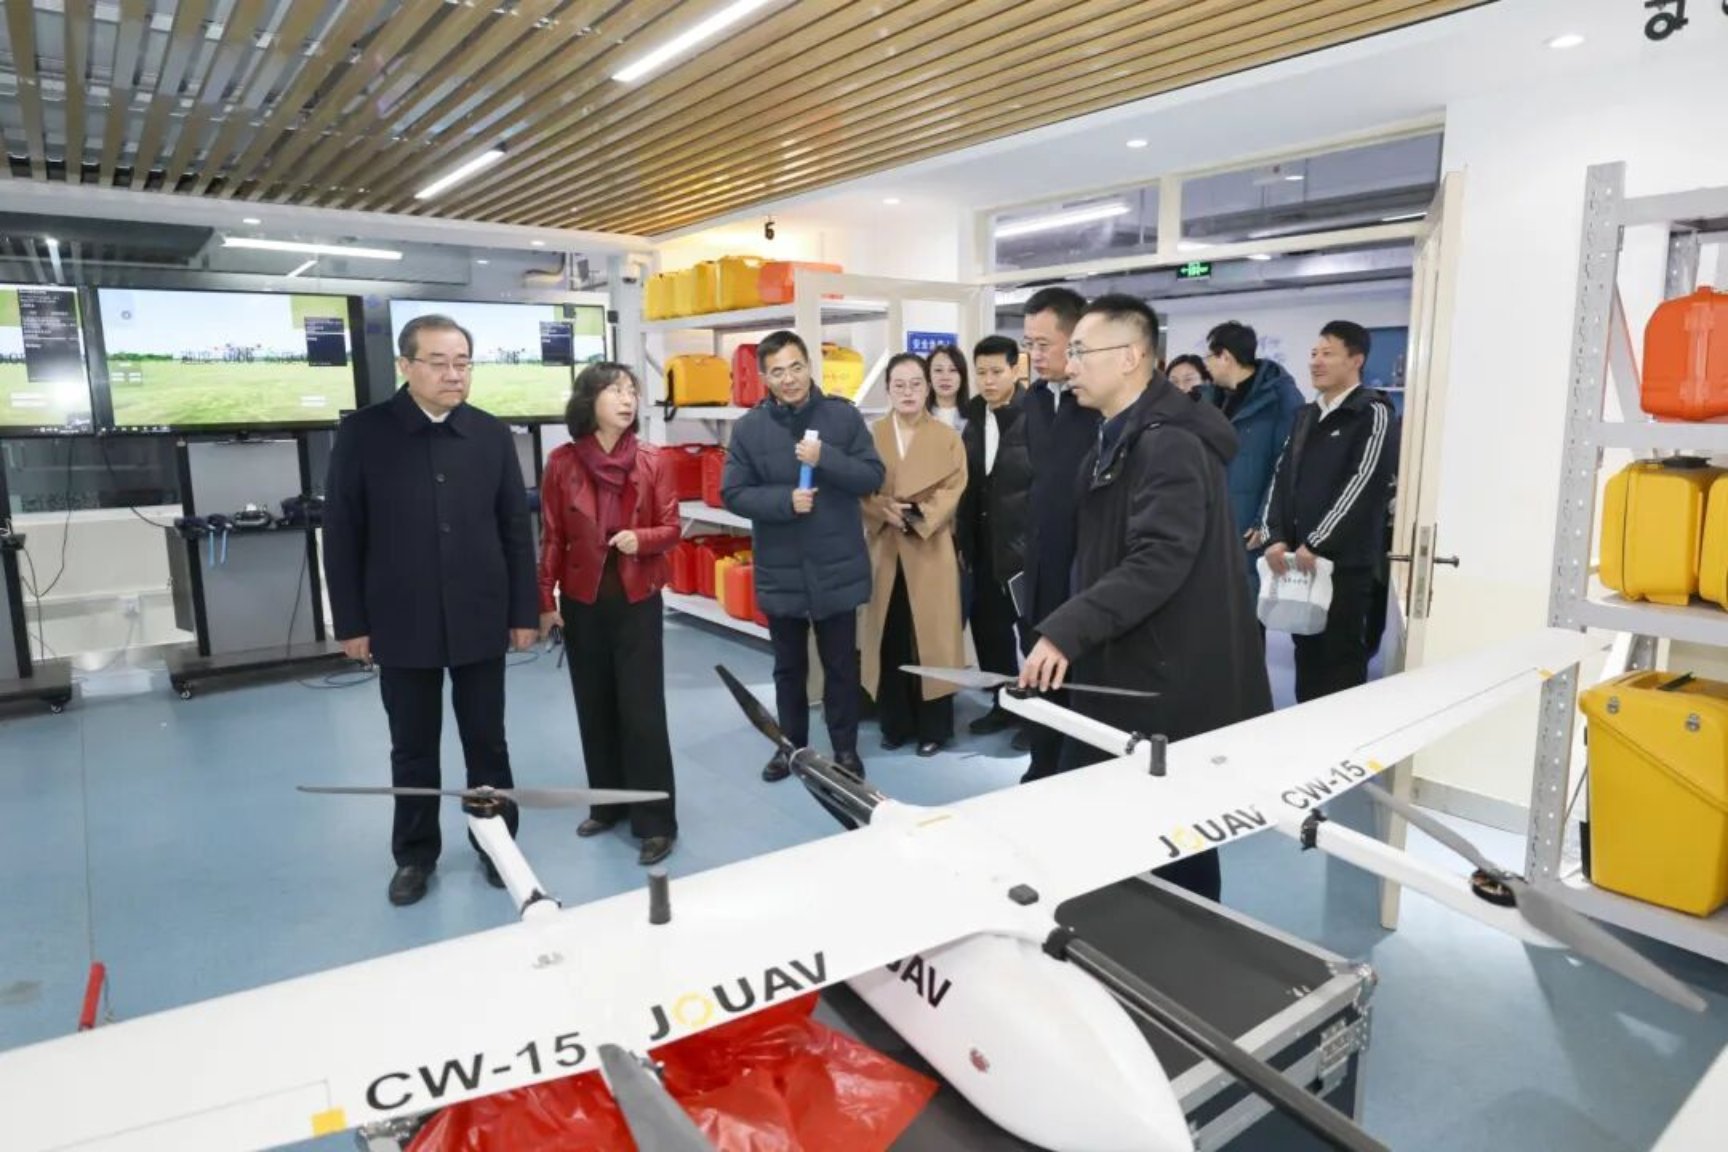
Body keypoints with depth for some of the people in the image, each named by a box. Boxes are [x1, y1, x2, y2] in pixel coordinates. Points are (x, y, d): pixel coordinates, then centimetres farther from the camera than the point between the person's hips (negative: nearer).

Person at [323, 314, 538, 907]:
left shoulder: (493, 434, 2)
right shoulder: (362, 433, -3)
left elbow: (516, 529, 4)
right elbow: (341, 535, -2)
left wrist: (523, 612, 2)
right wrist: (351, 621, -3)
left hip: (480, 621, 1)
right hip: (402, 624, -1)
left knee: (488, 743, 12)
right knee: (412, 750, 13)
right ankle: (415, 854, 30)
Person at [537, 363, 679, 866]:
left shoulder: (654, 461, -4)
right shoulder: (562, 462, -2)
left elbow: (671, 529, -1)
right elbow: (552, 538, 1)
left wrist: (641, 538, -22)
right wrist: (545, 600, -1)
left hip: (638, 600, -2)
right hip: (583, 603, 2)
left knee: (642, 710, -2)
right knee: (595, 707, 12)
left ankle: (655, 822, 7)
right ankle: (607, 804, 28)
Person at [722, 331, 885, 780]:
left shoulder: (844, 416, -4)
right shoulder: (749, 427, -2)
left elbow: (873, 476, -7)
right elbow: (733, 493, -4)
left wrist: (825, 458, -22)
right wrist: (784, 500, -20)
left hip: (836, 565, -1)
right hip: (781, 569, 1)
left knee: (841, 665, 11)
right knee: (789, 666, 16)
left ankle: (845, 747, 27)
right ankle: (791, 745, 33)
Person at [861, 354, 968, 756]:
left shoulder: (947, 437, 3)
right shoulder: (872, 436, 7)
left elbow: (953, 491, -4)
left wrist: (920, 516, -18)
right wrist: (885, 510, -16)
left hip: (930, 550, -2)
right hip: (885, 550, 2)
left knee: (929, 637, 1)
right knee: (889, 641, 5)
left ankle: (933, 727, 12)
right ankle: (896, 724, 18)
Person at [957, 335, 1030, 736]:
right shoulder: (975, 420, 9)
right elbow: (969, 485, 9)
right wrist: (964, 539, 7)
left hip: (1024, 542, -6)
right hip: (984, 544, 7)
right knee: (987, 624, 12)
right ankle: (1005, 702, 27)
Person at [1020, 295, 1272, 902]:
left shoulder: (1169, 443, -18)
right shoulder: (1116, 440, 13)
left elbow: (1159, 562, -29)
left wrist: (1065, 631, -31)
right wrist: (1066, 633, 15)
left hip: (1171, 681, -9)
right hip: (1122, 672, 10)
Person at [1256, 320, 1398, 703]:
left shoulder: (1373, 414, -5)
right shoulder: (1306, 416, 16)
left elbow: (1362, 485, -14)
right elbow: (1282, 476, 11)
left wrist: (1315, 544, -17)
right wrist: (1274, 537, -3)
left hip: (1344, 560, -6)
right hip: (1296, 556, 6)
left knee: (1342, 657, 1)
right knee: (1306, 652, 13)